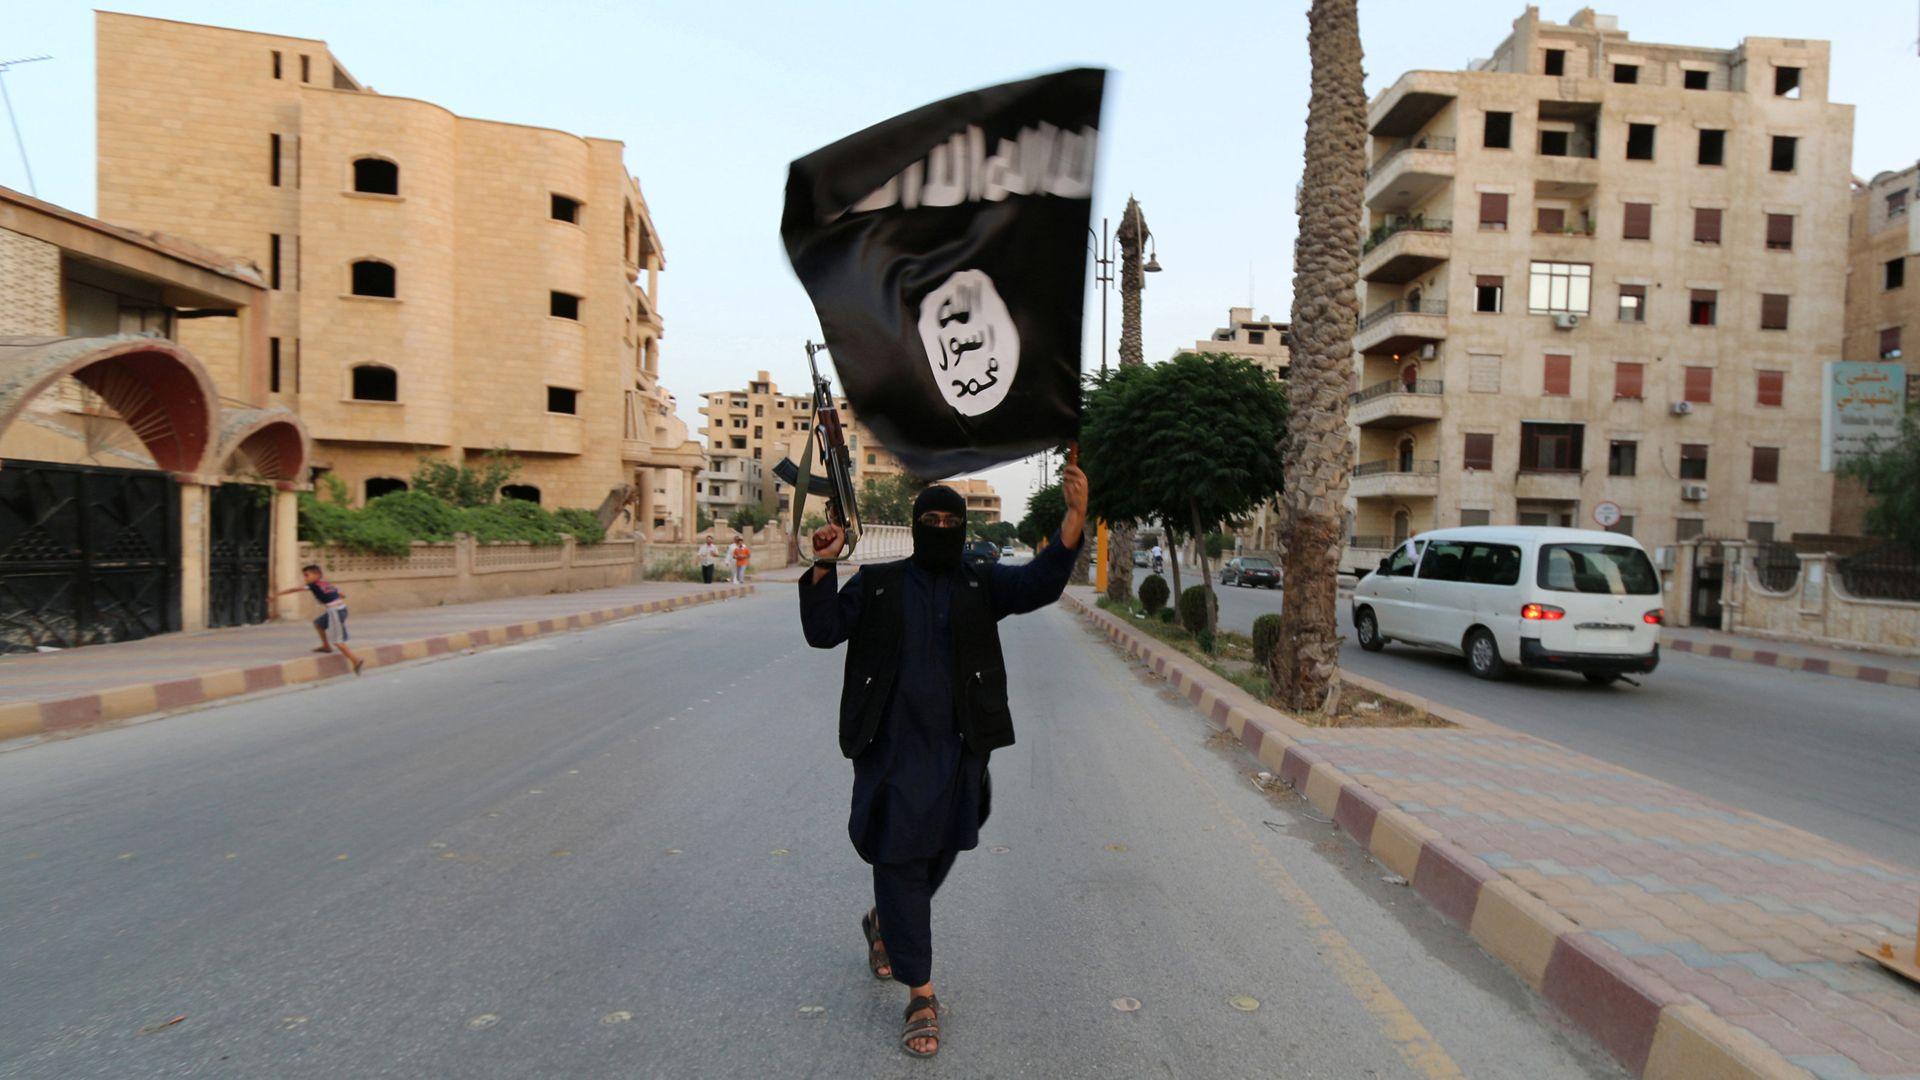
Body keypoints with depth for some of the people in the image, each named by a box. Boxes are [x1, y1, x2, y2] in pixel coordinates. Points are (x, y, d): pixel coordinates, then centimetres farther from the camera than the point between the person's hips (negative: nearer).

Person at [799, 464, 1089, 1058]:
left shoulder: (981, 583, 4)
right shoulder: (877, 583, 3)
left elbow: (1040, 582, -11)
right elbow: (824, 630, -3)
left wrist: (1075, 515, -25)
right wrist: (822, 568, -18)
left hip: (958, 748, 2)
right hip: (893, 748, -2)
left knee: (939, 853, 17)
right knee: (900, 860, 1)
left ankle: (883, 922, 48)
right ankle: (921, 996, 15)